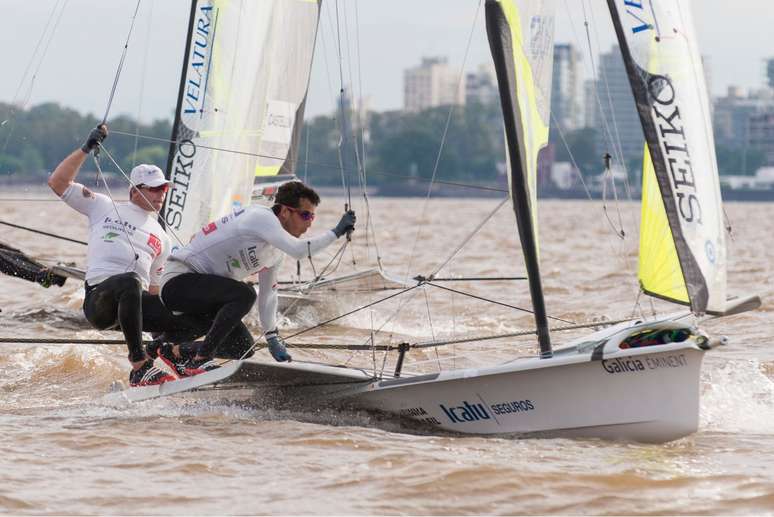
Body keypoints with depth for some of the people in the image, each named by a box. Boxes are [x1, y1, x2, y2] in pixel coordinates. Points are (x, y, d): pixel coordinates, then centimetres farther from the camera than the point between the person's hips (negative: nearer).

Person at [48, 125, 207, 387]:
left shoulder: (161, 238, 28)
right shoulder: (105, 207, 16)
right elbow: (58, 182, 9)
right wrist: (86, 149, 3)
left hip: (136, 302, 4)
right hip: (99, 299, -4)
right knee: (130, 282, -42)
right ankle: (140, 366, -39)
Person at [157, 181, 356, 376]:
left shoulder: (276, 250, 10)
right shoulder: (261, 217, -19)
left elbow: (267, 295, 19)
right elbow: (299, 250, -33)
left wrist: (273, 340, 15)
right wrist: (336, 233, -23)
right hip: (179, 281, -10)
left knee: (243, 349, 3)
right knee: (244, 294, -32)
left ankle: (175, 353, 18)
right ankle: (199, 361, -26)